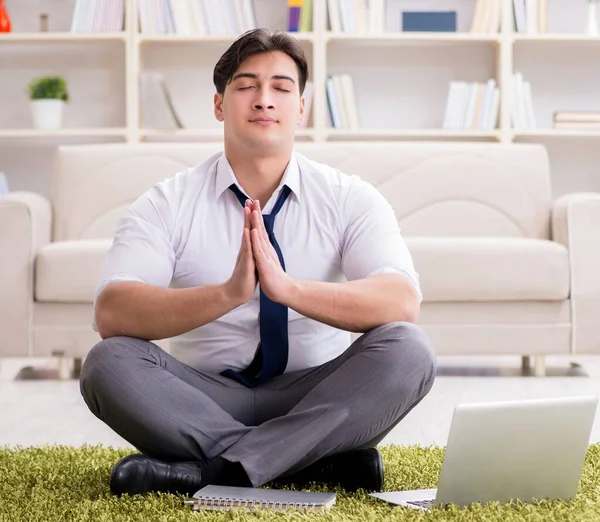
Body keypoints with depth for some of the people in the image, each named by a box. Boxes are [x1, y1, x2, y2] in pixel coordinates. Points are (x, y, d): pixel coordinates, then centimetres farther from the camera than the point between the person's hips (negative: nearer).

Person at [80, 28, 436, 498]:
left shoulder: (350, 198, -1)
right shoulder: (167, 204, -3)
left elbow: (402, 304, -18)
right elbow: (111, 314, -19)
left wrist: (288, 287, -35)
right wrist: (228, 293, -36)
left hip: (315, 399, 0)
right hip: (204, 398, 0)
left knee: (407, 350, -27)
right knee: (108, 362, -28)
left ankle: (218, 470, -27)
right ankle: (322, 461, -25)